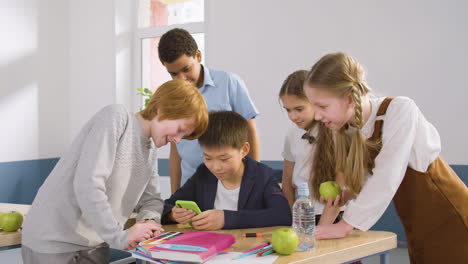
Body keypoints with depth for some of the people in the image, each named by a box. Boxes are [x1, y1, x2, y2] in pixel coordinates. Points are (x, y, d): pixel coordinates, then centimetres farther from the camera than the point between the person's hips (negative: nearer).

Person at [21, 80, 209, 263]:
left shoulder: (150, 151, 11)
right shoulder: (116, 117, -15)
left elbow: (151, 199, 14)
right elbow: (87, 185, -25)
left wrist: (149, 221, -9)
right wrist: (119, 236, -26)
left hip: (94, 246, 8)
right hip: (54, 241, -8)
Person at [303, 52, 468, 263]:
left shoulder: (400, 110, -22)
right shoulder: (348, 130, -3)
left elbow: (387, 178, -27)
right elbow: (368, 181, 1)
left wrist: (345, 226, -25)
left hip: (451, 222, -6)